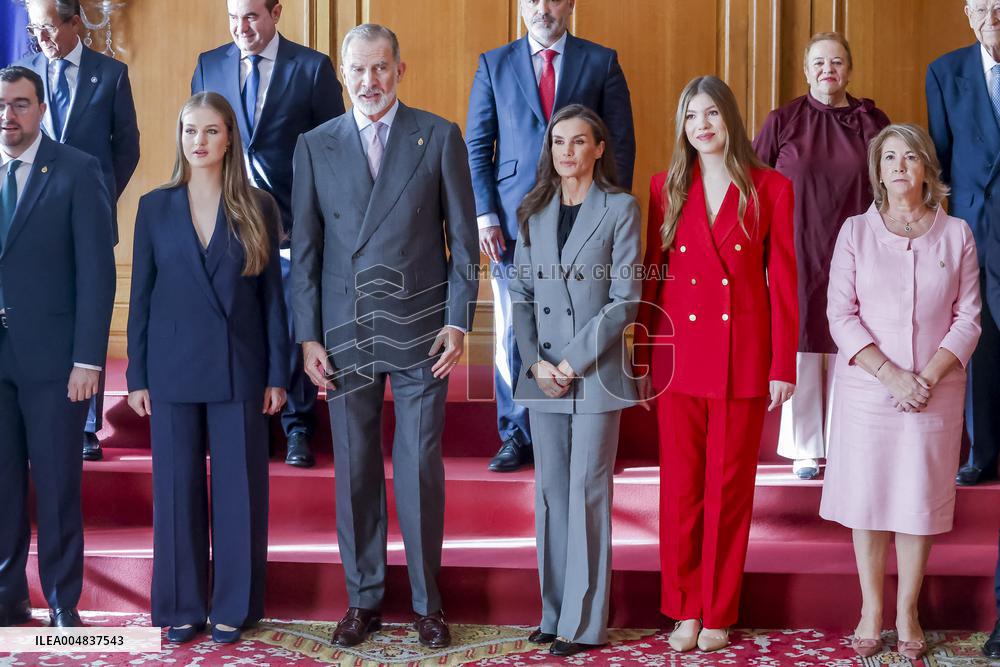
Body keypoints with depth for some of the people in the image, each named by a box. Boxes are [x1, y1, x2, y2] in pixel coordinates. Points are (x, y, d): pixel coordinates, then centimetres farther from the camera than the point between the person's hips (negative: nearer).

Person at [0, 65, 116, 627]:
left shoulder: (77, 171, -3)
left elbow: (97, 270, -7)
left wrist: (88, 358, -13)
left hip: (51, 354, -3)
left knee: (57, 484, 4)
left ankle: (63, 603, 16)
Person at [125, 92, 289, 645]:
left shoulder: (258, 207, 2)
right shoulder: (155, 207, 5)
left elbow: (272, 295, 2)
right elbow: (141, 295, 5)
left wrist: (278, 373, -2)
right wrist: (136, 375, 2)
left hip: (239, 369, -1)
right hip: (173, 370, 1)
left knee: (239, 488, 3)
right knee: (177, 489, 6)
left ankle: (235, 607, 15)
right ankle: (182, 606, 18)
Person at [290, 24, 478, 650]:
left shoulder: (440, 136, 2)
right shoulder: (315, 146, 6)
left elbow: (463, 237, 2)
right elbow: (305, 249, 7)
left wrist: (458, 321, -5)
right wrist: (308, 335, 1)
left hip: (420, 333, -2)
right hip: (345, 337, 2)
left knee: (421, 470, 2)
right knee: (355, 472, 8)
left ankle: (428, 602, 17)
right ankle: (363, 599, 22)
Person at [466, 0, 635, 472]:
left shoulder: (601, 62, 7)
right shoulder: (494, 64, 10)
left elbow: (621, 144, 6)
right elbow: (477, 146, 7)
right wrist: (484, 215, -3)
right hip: (514, 219, 1)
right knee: (513, 331, 3)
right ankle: (517, 437, 14)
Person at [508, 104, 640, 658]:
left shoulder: (620, 208, -2)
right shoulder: (535, 210, 11)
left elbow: (624, 299, -7)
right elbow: (520, 291, 8)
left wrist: (575, 362, -12)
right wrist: (536, 361, -5)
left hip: (595, 372, -4)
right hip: (543, 374, 4)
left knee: (587, 493, -1)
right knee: (550, 492, 8)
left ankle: (584, 623, 5)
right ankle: (554, 612, 17)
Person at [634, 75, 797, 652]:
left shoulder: (771, 188, 1)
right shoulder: (667, 188, 6)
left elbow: (783, 280, 0)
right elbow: (651, 276, 8)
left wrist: (783, 366, -3)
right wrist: (642, 361, 5)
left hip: (744, 359, -1)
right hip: (679, 354, 2)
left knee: (731, 487, 5)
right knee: (681, 486, 5)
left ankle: (719, 613, 18)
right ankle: (685, 609, 19)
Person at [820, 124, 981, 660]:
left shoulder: (956, 235, 5)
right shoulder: (856, 232, 2)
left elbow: (968, 318, 3)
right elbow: (841, 314, -4)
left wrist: (928, 377, -11)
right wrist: (890, 374, -14)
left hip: (935, 391, 1)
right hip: (867, 390, 0)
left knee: (920, 499, 5)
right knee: (867, 499, 4)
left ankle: (907, 612, 17)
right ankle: (871, 610, 16)